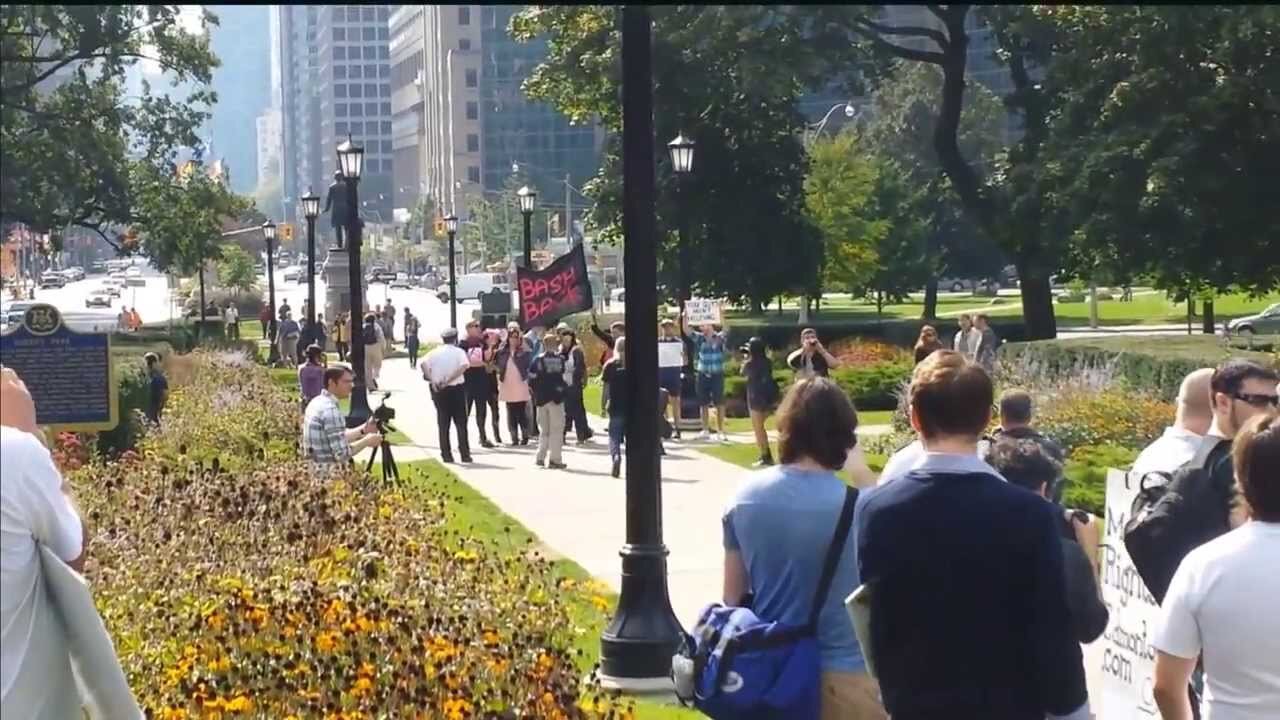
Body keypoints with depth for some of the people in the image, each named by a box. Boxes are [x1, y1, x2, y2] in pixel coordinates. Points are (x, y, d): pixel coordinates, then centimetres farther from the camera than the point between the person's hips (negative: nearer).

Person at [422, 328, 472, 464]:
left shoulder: (434, 352, 4)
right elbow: (464, 365, -20)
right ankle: (465, 454, 0)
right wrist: (449, 380, -19)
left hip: (438, 390, 2)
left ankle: (446, 455, 6)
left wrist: (432, 380, -15)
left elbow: (424, 364, -14)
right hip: (456, 389, -2)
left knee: (443, 424, 8)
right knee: (461, 423, 4)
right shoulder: (459, 351, -1)